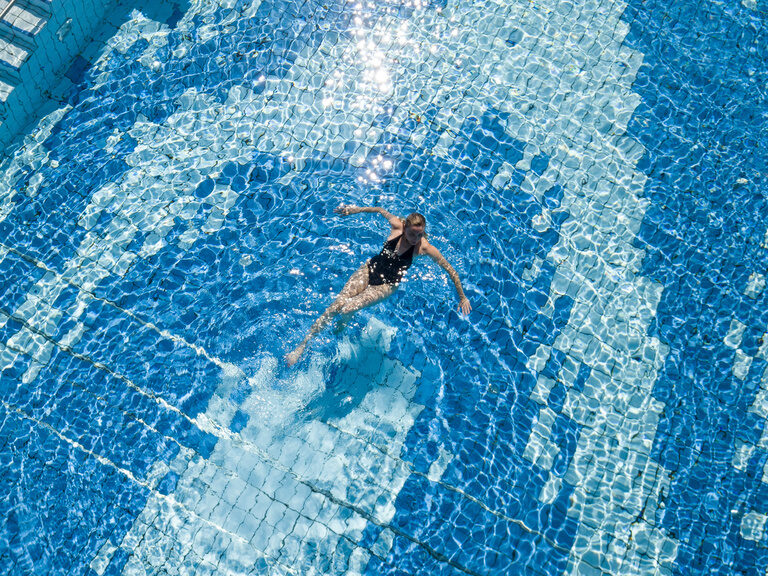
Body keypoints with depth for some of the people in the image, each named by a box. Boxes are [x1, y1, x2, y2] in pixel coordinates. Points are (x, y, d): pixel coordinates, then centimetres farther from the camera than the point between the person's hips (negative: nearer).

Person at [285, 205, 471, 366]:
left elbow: (450, 270, -6)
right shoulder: (397, 226, -5)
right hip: (370, 269, 3)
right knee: (337, 304, -14)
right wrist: (356, 209, 16)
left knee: (348, 309, -24)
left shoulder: (424, 247, -12)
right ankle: (301, 346, -7)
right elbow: (380, 210, 16)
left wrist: (462, 297, -3)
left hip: (387, 285, -3)